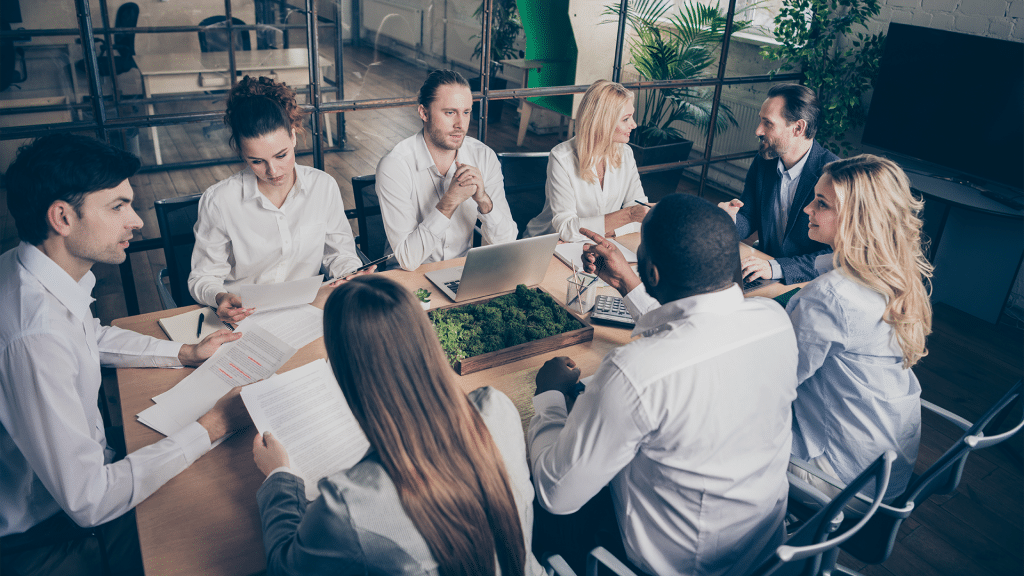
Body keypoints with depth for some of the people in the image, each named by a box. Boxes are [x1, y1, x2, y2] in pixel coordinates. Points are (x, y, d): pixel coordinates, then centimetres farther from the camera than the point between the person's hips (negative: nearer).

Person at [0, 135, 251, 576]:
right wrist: (210, 427, -26)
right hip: (49, 533, -8)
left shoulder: (39, 270, -7)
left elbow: (94, 338, 16)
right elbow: (87, 501, -32)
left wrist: (187, 353, 5)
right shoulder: (36, 339, -38)